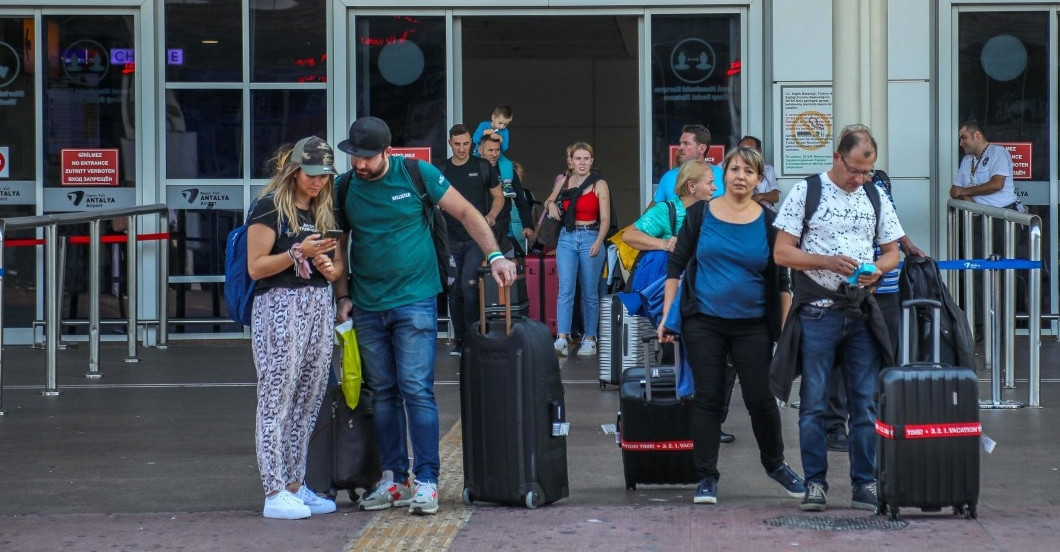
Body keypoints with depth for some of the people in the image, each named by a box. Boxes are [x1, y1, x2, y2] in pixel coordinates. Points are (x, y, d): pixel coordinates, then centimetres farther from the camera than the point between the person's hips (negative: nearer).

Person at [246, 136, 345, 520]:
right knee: (277, 401, -7)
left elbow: (338, 266, 22)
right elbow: (256, 267, -9)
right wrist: (298, 252, -18)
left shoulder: (326, 210, 16)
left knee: (309, 401, 7)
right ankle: (275, 493, -7)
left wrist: (329, 268, -1)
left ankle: (295, 485, 13)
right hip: (279, 306, -7)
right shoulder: (271, 207, -5)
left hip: (319, 307, 7)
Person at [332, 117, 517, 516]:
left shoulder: (416, 174, -6)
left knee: (416, 389, -9)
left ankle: (426, 480, -6)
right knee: (383, 393, 9)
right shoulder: (343, 188, 3)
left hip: (414, 301, -4)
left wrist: (494, 256, -8)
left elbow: (466, 213, 2)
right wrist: (342, 296, 3)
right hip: (367, 307, 4)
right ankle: (393, 479, 16)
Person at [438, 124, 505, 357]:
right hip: (451, 239, 3)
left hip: (476, 238, -3)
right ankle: (459, 339, 14)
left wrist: (491, 215, -11)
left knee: (469, 285, -17)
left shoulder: (482, 167, 3)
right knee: (454, 291, 5)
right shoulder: (441, 170, 8)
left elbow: (498, 197, 8)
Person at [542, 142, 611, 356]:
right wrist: (550, 204, 3)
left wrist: (598, 242, -21)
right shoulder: (563, 182, 9)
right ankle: (562, 339, -19)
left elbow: (605, 218, -6)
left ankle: (589, 339, 13)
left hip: (590, 238, -2)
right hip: (567, 239, 2)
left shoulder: (599, 185, -1)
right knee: (565, 288, -11)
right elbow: (549, 200, 28)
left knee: (589, 292, 4)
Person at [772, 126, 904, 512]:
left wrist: (877, 270, -5)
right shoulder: (806, 192, 0)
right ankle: (815, 484, 6)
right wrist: (828, 262, -16)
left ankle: (864, 482, 11)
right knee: (814, 403, -1)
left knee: (865, 402, 4)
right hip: (817, 310, -3)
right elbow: (782, 252, -3)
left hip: (862, 313, 3)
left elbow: (891, 251, 18)